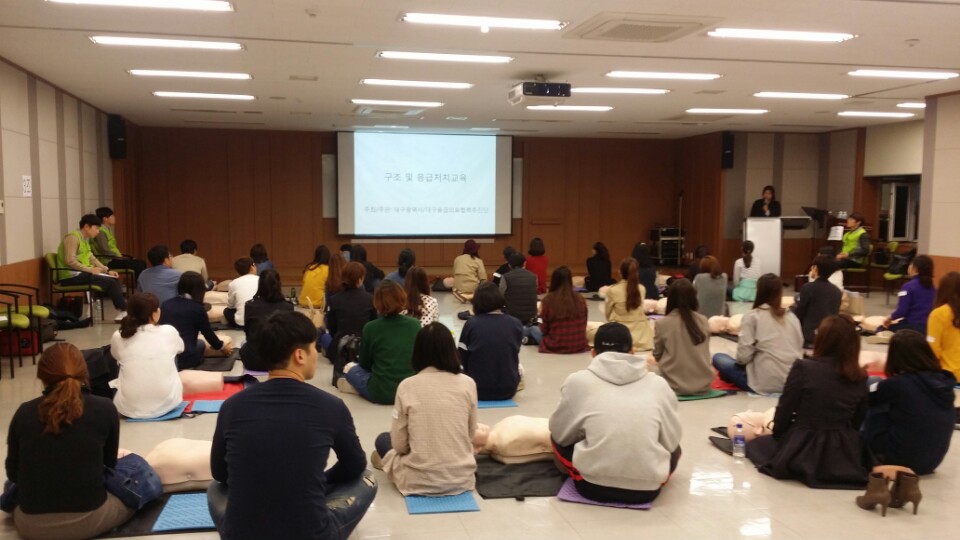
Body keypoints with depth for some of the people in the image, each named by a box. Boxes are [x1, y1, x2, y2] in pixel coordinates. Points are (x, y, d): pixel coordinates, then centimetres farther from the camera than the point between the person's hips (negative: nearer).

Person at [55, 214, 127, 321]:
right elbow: (70, 261, -23)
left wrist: (107, 270, 6)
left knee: (114, 280, -2)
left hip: (82, 273, 9)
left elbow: (92, 259, 18)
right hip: (71, 276, -9)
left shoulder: (84, 239, 17)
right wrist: (90, 269, -20)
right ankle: (124, 311, -6)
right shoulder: (73, 238, -13)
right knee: (110, 282, -17)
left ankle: (122, 309, -7)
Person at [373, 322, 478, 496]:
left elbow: (399, 445, -5)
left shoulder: (407, 386, -10)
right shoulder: (468, 384, -6)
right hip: (462, 479, 3)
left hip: (418, 481, -3)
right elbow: (470, 435, 5)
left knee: (383, 440, 25)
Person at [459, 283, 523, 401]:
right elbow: (515, 357, 9)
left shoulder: (471, 323, -8)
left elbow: (463, 358, 0)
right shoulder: (516, 324, -4)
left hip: (478, 389, -1)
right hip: (508, 389, 1)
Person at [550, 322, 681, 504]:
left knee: (557, 438, 25)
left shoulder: (578, 381, -1)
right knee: (674, 448, 32)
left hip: (593, 486, -1)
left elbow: (560, 433, 11)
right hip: (647, 489, 2)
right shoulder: (658, 384, 3)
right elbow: (671, 441, 11)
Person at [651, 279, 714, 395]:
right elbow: (704, 353, 8)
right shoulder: (703, 321, -5)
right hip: (704, 384, 3)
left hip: (675, 385, -3)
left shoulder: (663, 324, -14)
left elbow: (657, 355, 0)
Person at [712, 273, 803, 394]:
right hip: (792, 382, 6)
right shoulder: (792, 317, 9)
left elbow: (743, 355, -12)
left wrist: (740, 361, 10)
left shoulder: (753, 316, -6)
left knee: (718, 358, 13)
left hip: (764, 383, -5)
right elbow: (799, 350, 12)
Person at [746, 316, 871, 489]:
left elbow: (785, 411, -9)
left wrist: (778, 433, 10)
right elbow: (858, 423, 5)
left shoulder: (803, 368, -15)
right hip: (845, 456, 6)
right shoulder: (860, 377, -3)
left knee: (755, 444, 20)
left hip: (803, 451, -6)